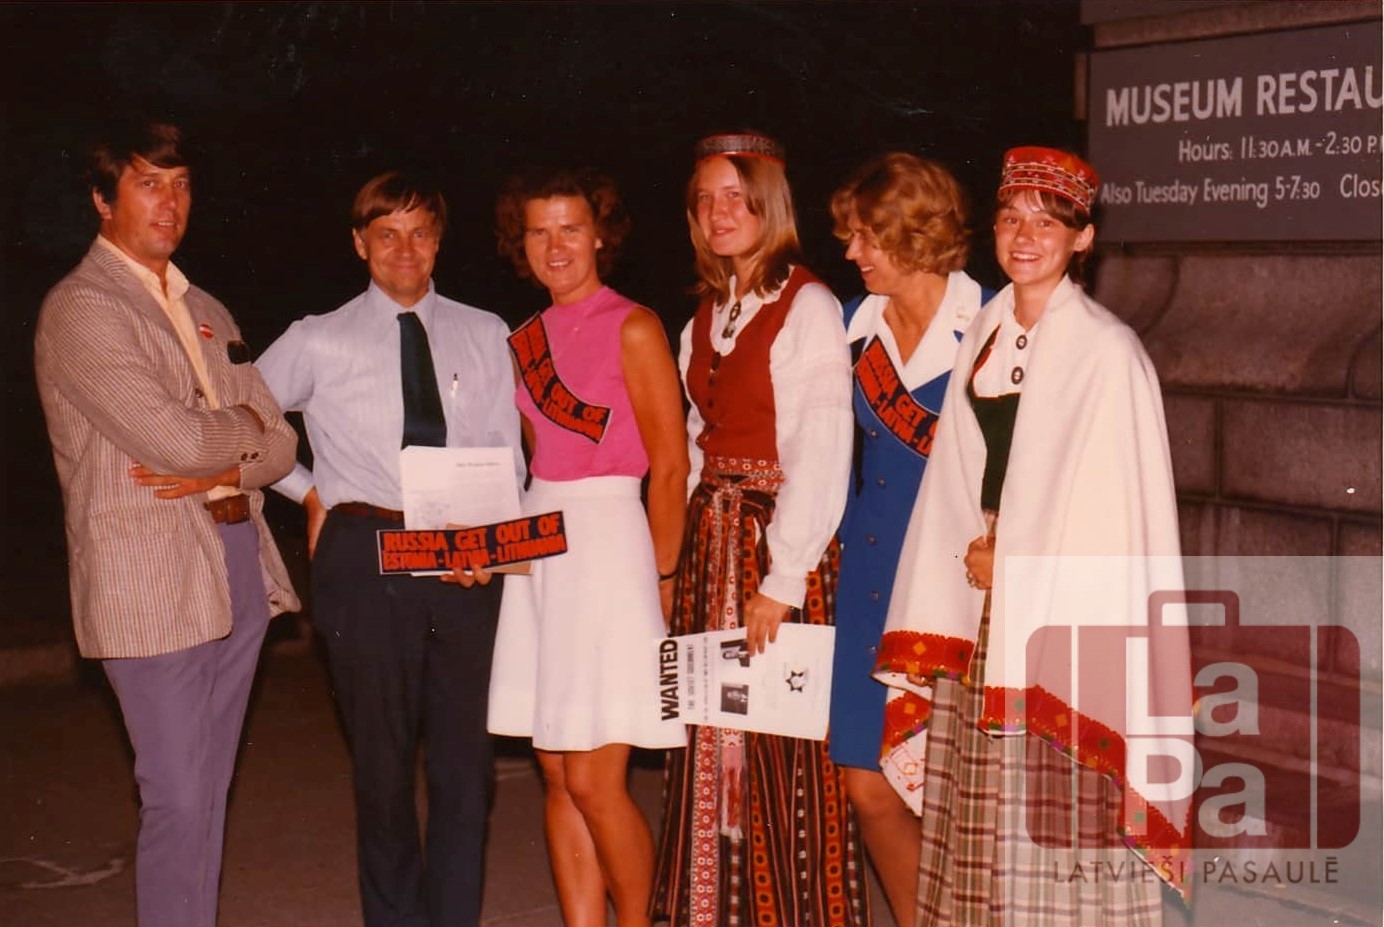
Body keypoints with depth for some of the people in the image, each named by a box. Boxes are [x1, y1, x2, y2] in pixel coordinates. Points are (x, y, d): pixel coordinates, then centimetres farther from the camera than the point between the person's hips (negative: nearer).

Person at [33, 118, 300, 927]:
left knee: (208, 792, 12)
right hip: (153, 583, -7)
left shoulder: (208, 312, 17)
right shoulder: (80, 308, -8)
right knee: (177, 799, -4)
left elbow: (279, 445, 13)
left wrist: (217, 469, -8)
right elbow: (176, 440, -19)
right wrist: (244, 424, 1)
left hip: (239, 569, 7)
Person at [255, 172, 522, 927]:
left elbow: (505, 456, 6)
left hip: (469, 559, 2)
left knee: (465, 758, 7)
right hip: (365, 555, -2)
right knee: (383, 760, 7)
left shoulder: (484, 335, 9)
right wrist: (309, 492, 3)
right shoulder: (320, 342, 2)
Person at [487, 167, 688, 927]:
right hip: (537, 549, 7)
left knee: (596, 781, -6)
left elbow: (670, 465, -6)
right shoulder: (526, 342, 14)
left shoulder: (633, 329, -5)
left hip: (608, 539, -6)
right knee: (558, 778, 8)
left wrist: (661, 577, -4)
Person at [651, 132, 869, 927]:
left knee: (785, 749, -2)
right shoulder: (708, 314, 14)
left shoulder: (808, 307, -9)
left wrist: (782, 581, -17)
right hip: (711, 535, 7)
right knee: (713, 741, 9)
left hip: (782, 541, -7)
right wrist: (690, 544, 6)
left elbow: (822, 458, -15)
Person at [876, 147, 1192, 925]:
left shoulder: (1107, 352, -11)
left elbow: (1112, 512, -13)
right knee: (985, 822, 13)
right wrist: (979, 551, -1)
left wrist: (1011, 564, -7)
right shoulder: (986, 336, 10)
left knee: (1057, 828, -3)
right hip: (986, 622, 7)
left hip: (1065, 626, -7)